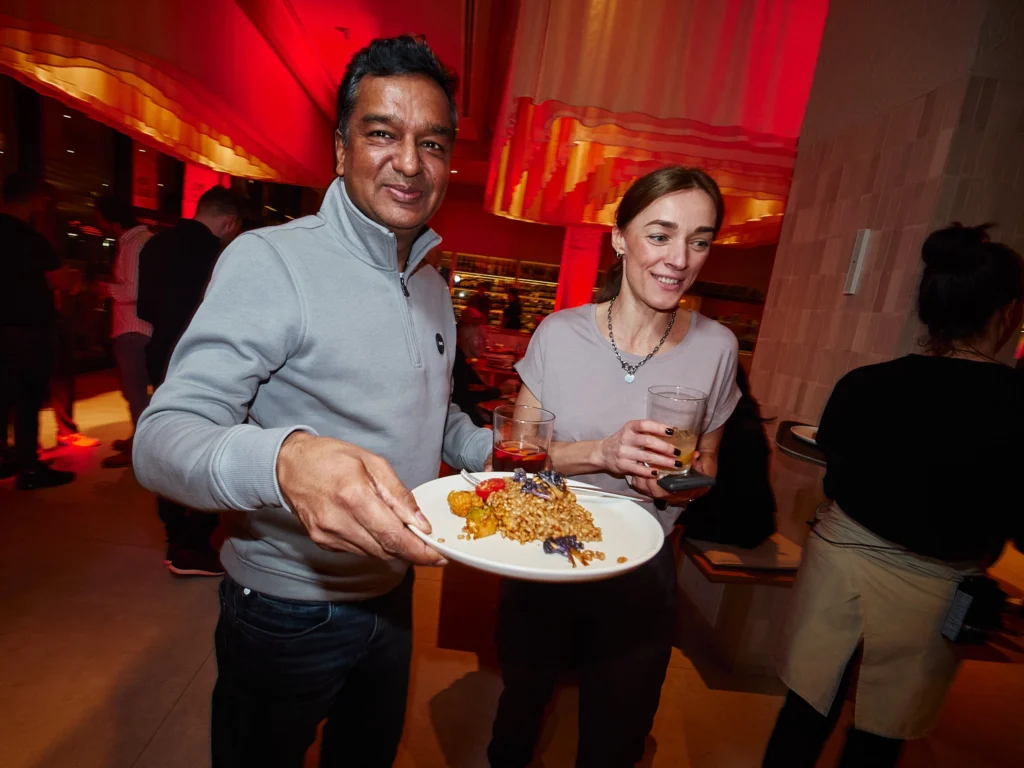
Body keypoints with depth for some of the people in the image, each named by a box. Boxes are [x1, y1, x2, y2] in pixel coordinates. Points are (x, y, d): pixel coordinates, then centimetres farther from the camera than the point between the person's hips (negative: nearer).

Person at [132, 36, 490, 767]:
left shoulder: (435, 288, 3)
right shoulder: (270, 261, -21)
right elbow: (162, 438, -26)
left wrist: (494, 448, -3)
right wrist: (281, 459, -47)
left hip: (391, 596, 6)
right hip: (288, 616, -6)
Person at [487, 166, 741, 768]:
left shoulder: (716, 348, -8)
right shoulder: (560, 333, -12)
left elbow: (706, 461, 5)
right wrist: (602, 453, -25)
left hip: (640, 576, 1)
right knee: (520, 711, 27)